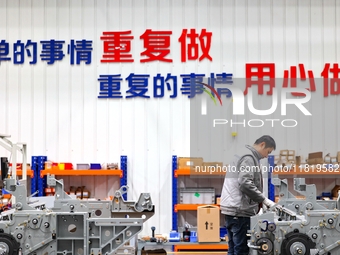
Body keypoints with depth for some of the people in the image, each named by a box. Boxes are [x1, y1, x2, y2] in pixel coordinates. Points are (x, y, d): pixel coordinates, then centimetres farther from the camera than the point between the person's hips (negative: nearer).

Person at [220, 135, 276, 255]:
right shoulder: (249, 157, -10)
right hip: (239, 209, -10)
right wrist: (264, 200, -17)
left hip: (232, 208, 10)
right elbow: (245, 183, -22)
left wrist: (260, 201, 18)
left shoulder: (243, 155, 22)